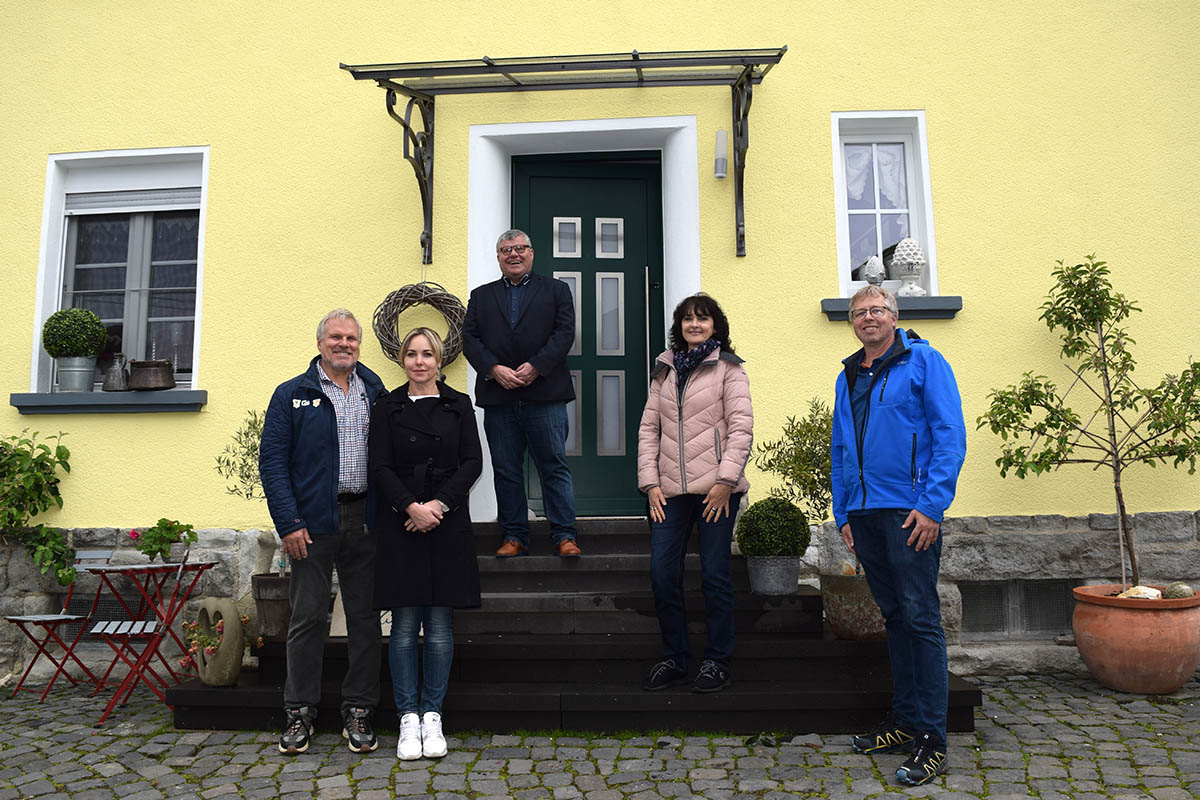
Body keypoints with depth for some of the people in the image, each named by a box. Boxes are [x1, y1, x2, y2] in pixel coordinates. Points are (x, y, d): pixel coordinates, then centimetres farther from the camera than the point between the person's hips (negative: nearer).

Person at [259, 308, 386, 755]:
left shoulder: (376, 393, 10)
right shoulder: (292, 395, 3)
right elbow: (272, 461, -3)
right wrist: (289, 523, -11)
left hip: (365, 520, 2)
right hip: (313, 521, -2)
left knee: (365, 617, 7)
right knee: (308, 617, 4)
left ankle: (358, 711, 19)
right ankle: (299, 712, 18)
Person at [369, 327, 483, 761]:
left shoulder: (459, 406, 9)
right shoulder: (387, 408, 7)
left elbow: (472, 462, 2)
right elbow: (380, 468, 0)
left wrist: (440, 503, -12)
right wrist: (411, 507, -14)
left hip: (447, 526, 1)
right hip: (400, 526, 0)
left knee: (440, 625, 4)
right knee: (404, 625, 1)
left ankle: (432, 716, 14)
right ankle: (408, 718, 11)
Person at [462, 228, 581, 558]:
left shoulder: (556, 290, 11)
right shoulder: (481, 296, 17)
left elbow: (564, 332, -1)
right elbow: (469, 338, 6)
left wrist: (535, 366, -13)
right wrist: (494, 369, -10)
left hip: (544, 394, -2)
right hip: (498, 396, 3)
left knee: (554, 466, -1)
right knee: (506, 471, 6)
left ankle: (564, 536, 5)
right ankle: (514, 536, 15)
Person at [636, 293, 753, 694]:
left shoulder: (728, 368, 3)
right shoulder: (664, 371, 15)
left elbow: (741, 427, -4)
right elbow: (648, 428, 12)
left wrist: (726, 481, -13)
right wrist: (650, 482, 2)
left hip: (715, 488, -4)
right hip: (670, 490, 4)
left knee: (715, 576, 2)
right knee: (662, 574, 2)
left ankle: (717, 661, 15)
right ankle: (674, 659, 17)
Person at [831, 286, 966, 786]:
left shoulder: (924, 362, -1)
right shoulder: (848, 378, 18)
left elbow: (950, 435, -9)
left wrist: (932, 505, -17)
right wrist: (843, 515, 13)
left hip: (909, 512, -6)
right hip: (864, 514, 6)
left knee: (920, 619, -5)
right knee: (894, 617, 13)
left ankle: (931, 739, 2)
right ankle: (904, 721, 23)